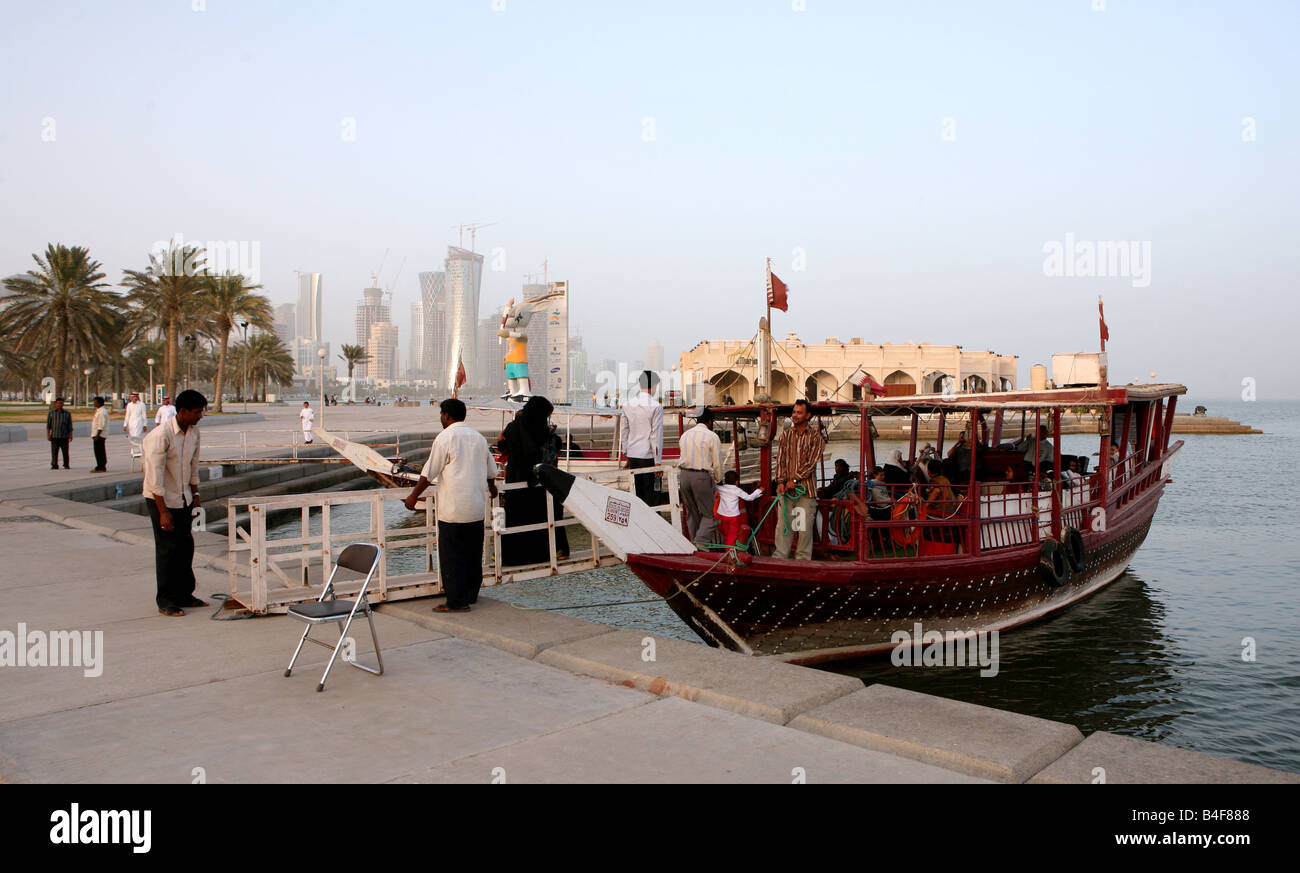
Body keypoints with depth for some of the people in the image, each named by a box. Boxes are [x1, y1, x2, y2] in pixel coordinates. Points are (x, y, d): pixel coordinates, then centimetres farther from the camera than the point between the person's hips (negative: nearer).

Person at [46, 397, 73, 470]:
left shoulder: (67, 413, 8)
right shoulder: (51, 413, 8)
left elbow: (70, 425, 9)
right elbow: (48, 425, 7)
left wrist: (70, 436, 3)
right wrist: (48, 434, -2)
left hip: (64, 436, 0)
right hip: (54, 436, 0)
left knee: (65, 452, 0)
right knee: (54, 452, -1)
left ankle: (66, 465, 9)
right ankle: (54, 465, 4)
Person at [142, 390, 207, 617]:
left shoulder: (193, 431, 0)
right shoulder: (161, 435, -23)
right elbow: (155, 476, -23)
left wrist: (195, 496, 14)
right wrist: (163, 512, -23)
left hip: (183, 498, 7)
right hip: (161, 498, -7)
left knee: (186, 545, 11)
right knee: (167, 549, -3)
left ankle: (184, 595, 22)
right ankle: (165, 601, 7)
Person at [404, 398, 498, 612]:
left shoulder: (446, 437, -9)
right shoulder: (479, 437, 11)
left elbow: (429, 472, -7)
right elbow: (491, 470, 23)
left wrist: (413, 497, 4)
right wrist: (492, 488, 43)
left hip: (453, 509, -7)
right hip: (477, 507, 7)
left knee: (451, 556, -1)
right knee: (473, 553, 15)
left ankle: (457, 601, 0)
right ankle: (471, 594, 25)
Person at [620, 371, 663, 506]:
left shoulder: (627, 405, 5)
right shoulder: (656, 407, -11)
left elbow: (624, 432, 11)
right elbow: (656, 435, -11)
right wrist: (658, 460, -7)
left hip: (632, 454, 5)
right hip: (648, 456, -5)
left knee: (635, 491, 10)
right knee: (649, 492, 2)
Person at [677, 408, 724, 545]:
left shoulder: (684, 435, 12)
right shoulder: (712, 436, -5)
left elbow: (684, 458, 15)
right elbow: (717, 463, -4)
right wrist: (718, 481, 12)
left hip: (684, 475, 6)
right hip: (702, 477, -6)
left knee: (691, 514, 15)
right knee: (708, 514, 1)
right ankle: (700, 545, -14)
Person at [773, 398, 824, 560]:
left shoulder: (815, 436, 0)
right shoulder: (786, 434, 10)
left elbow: (811, 463, -6)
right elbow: (780, 459, 6)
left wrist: (795, 480, -11)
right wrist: (781, 481, -6)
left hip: (806, 487, -3)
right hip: (787, 487, 3)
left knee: (805, 525, 1)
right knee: (783, 522, 2)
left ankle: (803, 558, 10)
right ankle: (779, 556, 8)